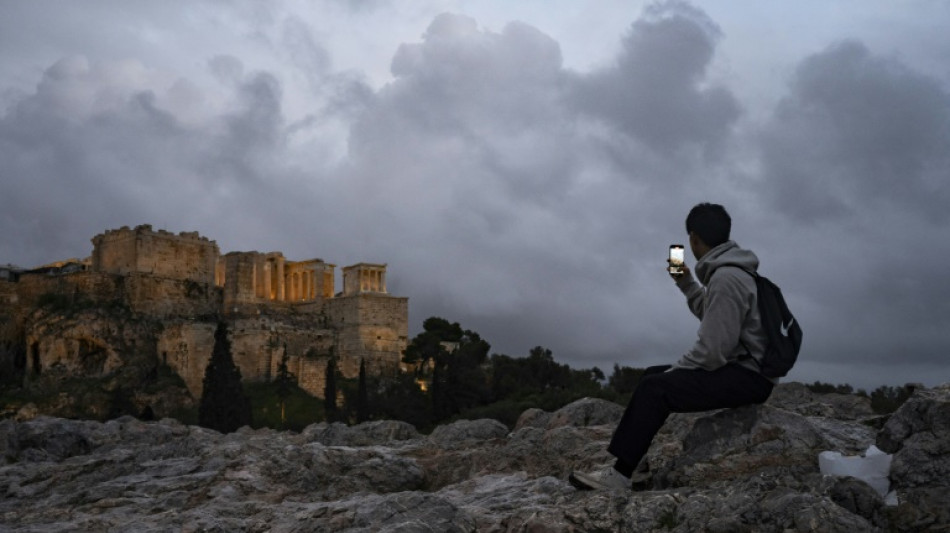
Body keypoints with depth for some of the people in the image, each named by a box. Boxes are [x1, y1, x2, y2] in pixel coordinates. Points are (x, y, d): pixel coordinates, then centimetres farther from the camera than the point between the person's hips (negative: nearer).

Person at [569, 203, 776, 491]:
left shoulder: (725, 278, -20)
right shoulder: (727, 272, 12)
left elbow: (713, 350, -23)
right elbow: (710, 314, 28)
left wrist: (674, 371, -9)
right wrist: (686, 283, 19)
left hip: (749, 375, -10)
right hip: (739, 368, 10)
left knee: (655, 388, -17)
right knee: (652, 375, 10)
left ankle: (621, 474, -12)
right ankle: (634, 465, 4)